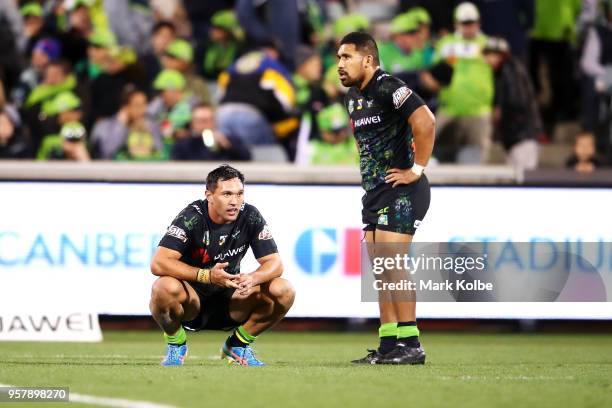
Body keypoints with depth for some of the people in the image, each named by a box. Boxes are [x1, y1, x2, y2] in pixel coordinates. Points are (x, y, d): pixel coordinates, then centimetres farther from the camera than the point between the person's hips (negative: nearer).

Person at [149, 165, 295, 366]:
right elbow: (158, 263, -29)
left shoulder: (250, 217, -8)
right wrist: (207, 276, -41)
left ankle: (237, 345, 6)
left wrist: (253, 278, -33)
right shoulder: (192, 217, -20)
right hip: (191, 301, -4)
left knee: (284, 291, -18)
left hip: (229, 302, 4)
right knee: (166, 287, -37)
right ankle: (176, 345, -5)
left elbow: (275, 263, -8)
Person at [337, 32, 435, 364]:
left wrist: (416, 169, -22)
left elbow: (425, 121, -27)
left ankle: (410, 345, -12)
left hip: (400, 189, -10)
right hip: (373, 191, 10)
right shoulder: (353, 97, 14)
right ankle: (388, 345, 12)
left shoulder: (388, 88, -15)